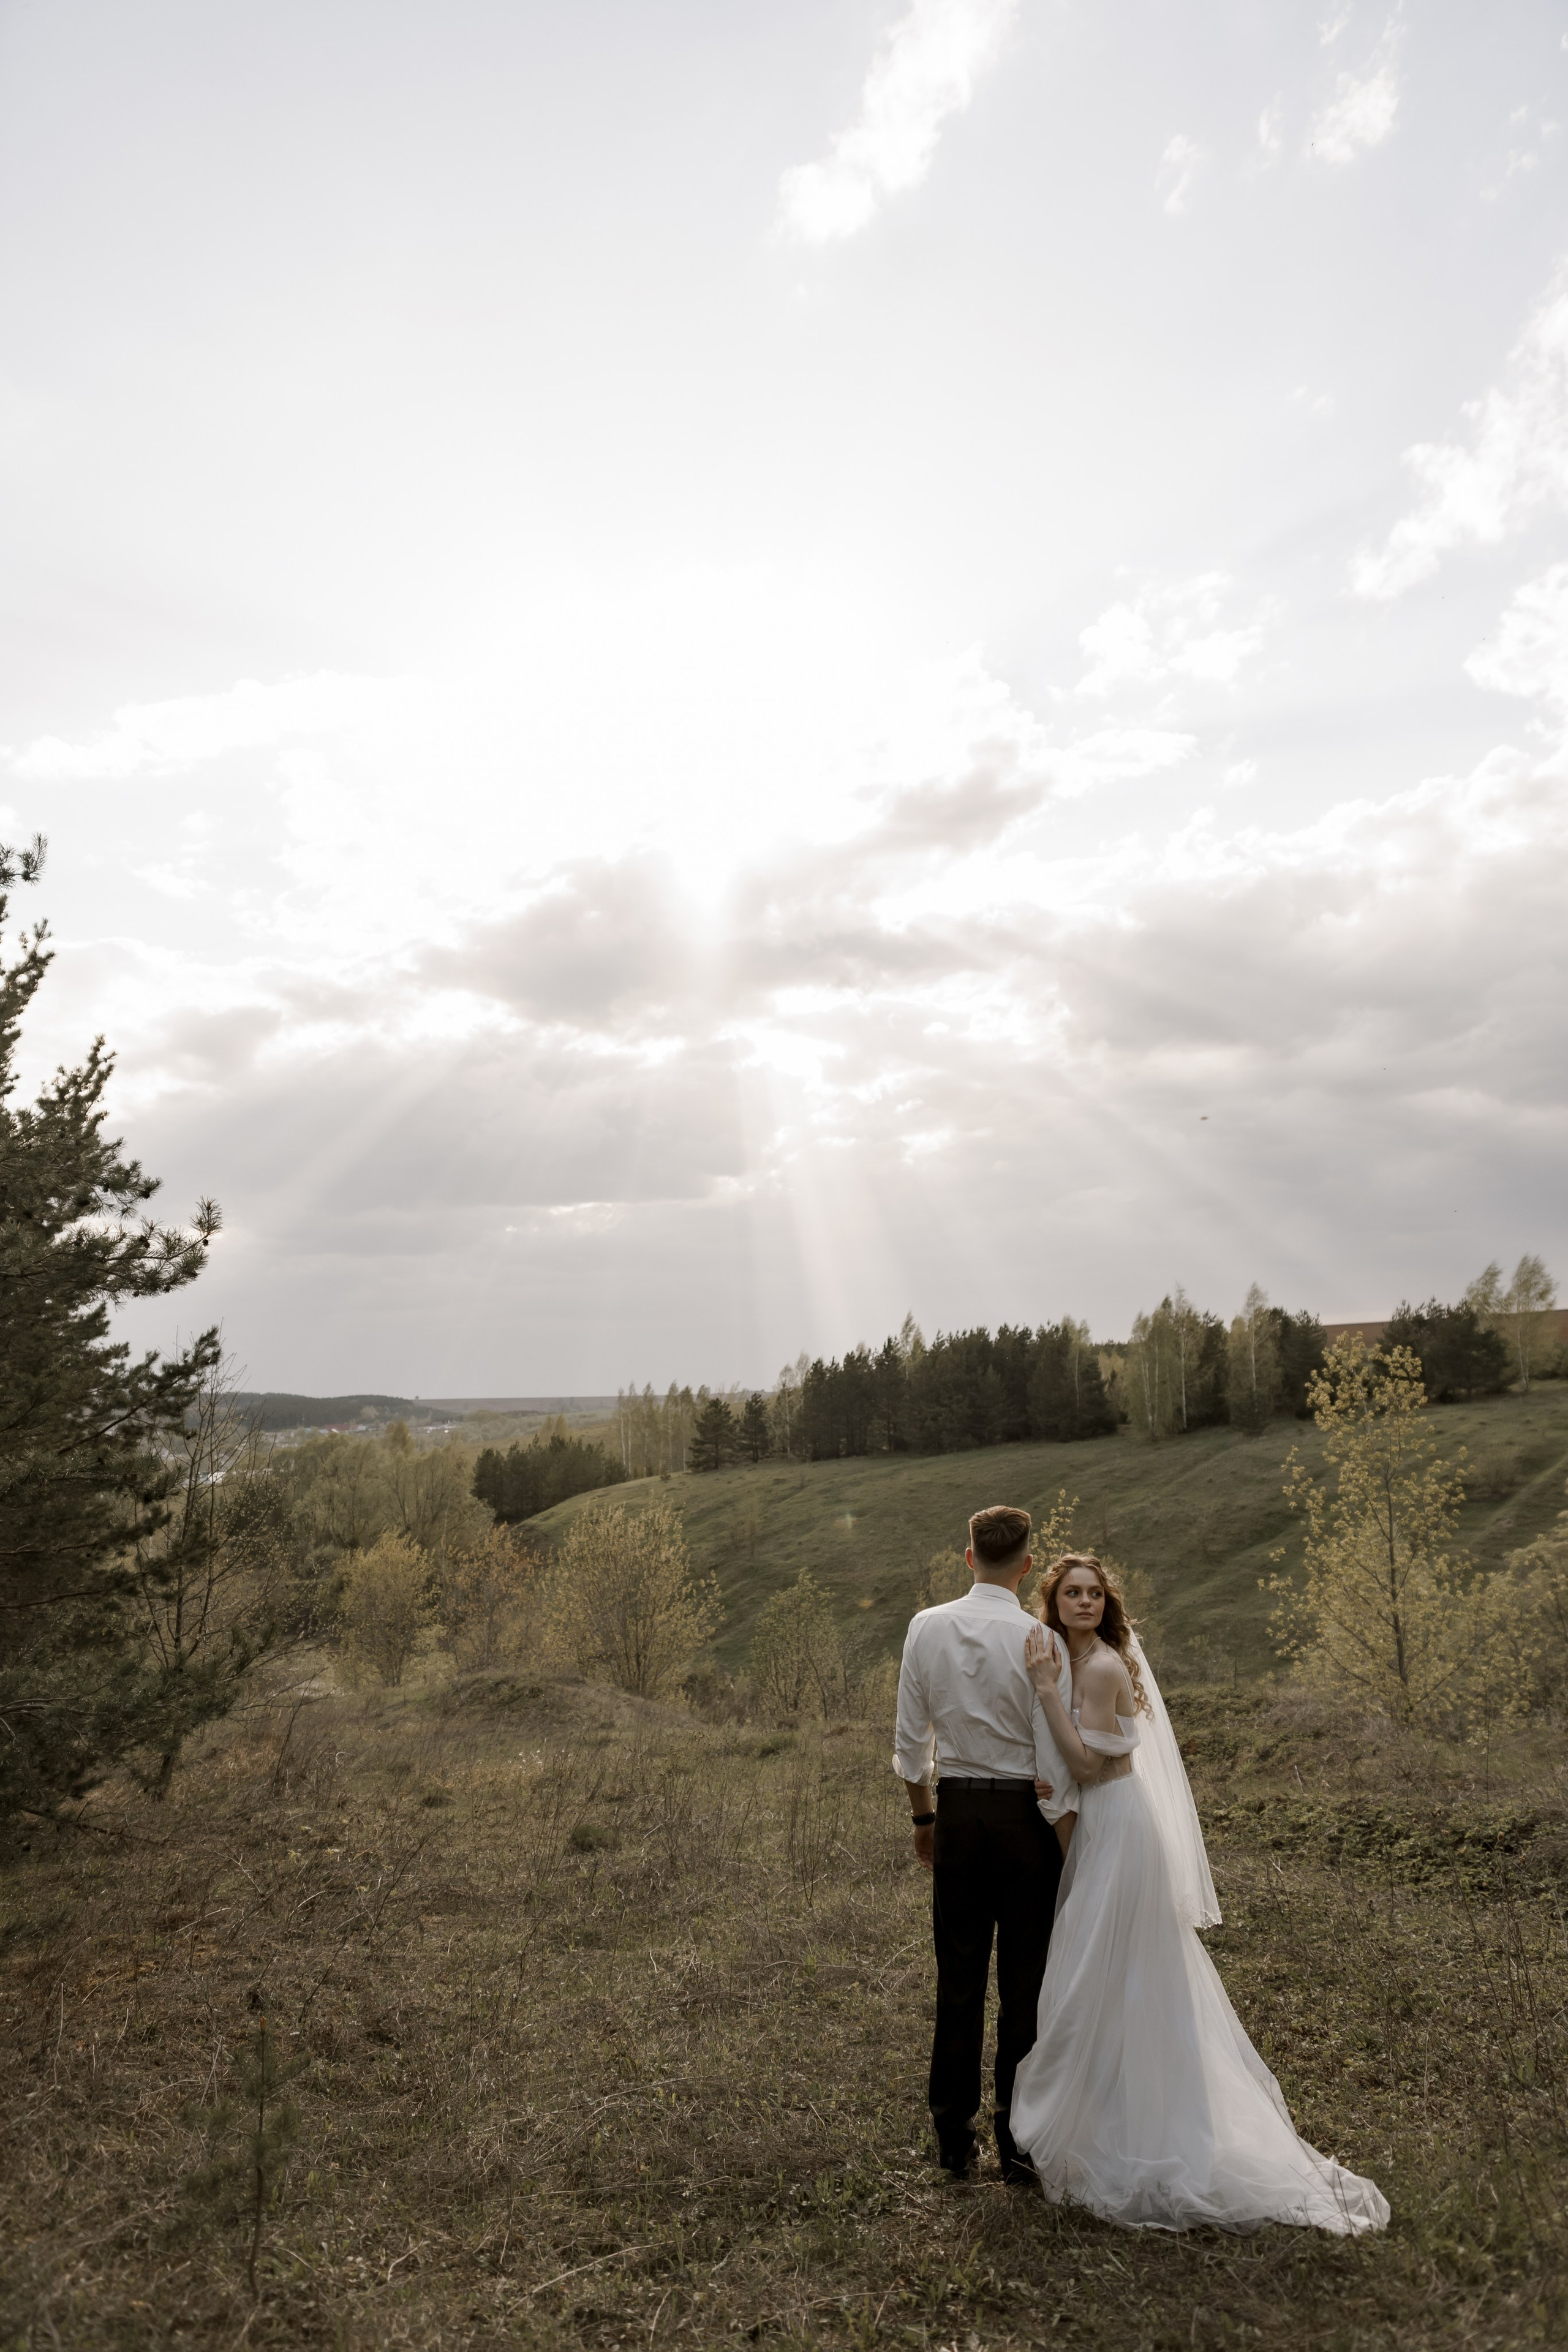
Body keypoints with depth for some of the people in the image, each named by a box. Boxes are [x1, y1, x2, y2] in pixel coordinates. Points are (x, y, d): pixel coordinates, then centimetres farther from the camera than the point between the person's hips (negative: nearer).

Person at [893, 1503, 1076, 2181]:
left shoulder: (926, 1629, -4)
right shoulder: (1039, 1640, -14)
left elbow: (911, 1738, 3)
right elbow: (1054, 1756, -11)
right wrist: (1065, 1834, 1)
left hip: (956, 1812, 3)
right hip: (1024, 1814, -3)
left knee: (958, 1978, 14)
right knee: (1025, 1982, 10)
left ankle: (954, 2138, 26)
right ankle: (1018, 2139, 20)